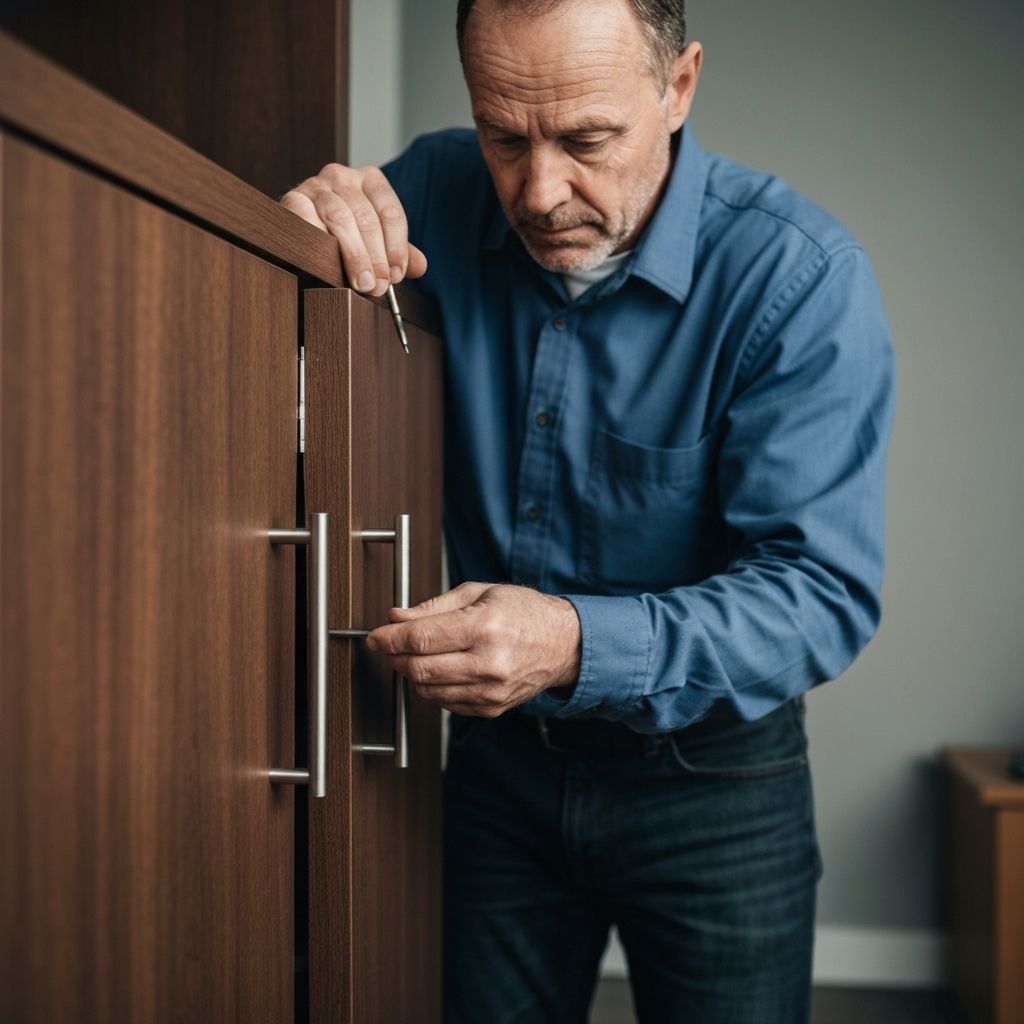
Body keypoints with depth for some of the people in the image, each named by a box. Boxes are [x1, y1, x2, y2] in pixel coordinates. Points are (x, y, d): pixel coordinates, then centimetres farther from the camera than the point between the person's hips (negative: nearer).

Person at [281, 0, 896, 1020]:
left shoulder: (800, 276, -21)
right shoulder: (434, 194, -9)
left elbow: (823, 591, -25)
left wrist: (579, 646, -41)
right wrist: (300, 230, -23)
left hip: (708, 778, -3)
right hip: (496, 756, 3)